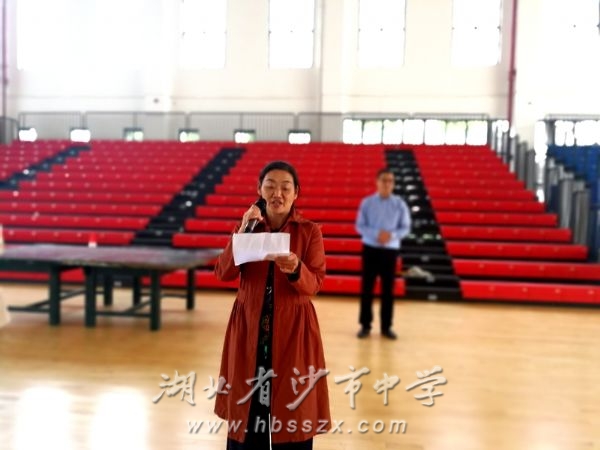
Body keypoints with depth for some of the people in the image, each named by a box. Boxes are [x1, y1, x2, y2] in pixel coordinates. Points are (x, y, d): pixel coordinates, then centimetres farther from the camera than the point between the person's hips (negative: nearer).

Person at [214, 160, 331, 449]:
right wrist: (243, 232, -17)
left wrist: (295, 270, -30)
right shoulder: (247, 226, 4)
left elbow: (314, 284, -9)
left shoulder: (309, 231, -1)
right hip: (249, 325, 2)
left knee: (293, 407, 5)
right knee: (247, 407, 9)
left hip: (293, 327, -1)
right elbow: (223, 273, -7)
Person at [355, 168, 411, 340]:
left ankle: (386, 326, 18)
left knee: (388, 289, 6)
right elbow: (359, 226, -2)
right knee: (367, 288, 3)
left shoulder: (400, 204, -1)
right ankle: (365, 325, 15)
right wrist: (376, 234, -18)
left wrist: (392, 235, -18)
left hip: (390, 250, 1)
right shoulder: (367, 202, -2)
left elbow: (405, 228, 1)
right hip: (371, 248, 0)